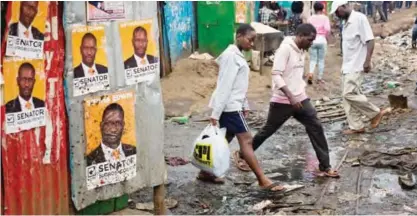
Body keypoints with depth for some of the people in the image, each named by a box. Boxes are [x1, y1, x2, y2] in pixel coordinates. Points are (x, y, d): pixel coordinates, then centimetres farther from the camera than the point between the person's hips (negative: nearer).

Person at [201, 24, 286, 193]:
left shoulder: (237, 55, 14)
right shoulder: (231, 56, -16)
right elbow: (224, 86, -20)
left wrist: (244, 105, 21)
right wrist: (215, 113, -22)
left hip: (233, 105, 10)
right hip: (229, 106, -10)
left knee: (224, 140, 14)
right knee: (246, 140, -9)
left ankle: (205, 172, 23)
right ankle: (263, 181, -8)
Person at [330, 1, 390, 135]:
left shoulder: (360, 19, -14)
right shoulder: (347, 23, 13)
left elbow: (370, 41, -17)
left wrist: (367, 61, -23)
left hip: (356, 66, -9)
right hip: (347, 66, 9)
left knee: (349, 93, -14)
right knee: (347, 96, 6)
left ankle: (376, 113, 1)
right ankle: (356, 126, 11)